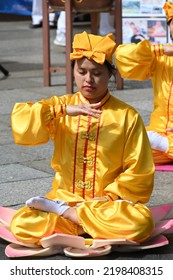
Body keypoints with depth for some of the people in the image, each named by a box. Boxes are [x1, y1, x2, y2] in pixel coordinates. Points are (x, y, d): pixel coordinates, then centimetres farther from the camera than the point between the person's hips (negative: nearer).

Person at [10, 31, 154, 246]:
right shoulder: (60, 106, 4)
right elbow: (20, 123, -14)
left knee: (140, 222, -34)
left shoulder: (127, 116, -1)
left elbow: (138, 172, -1)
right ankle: (97, 226, -14)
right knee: (21, 224, -27)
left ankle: (62, 212, -16)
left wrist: (109, 199, -10)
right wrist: (63, 110, -23)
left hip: (108, 203, 0)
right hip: (65, 196, 1)